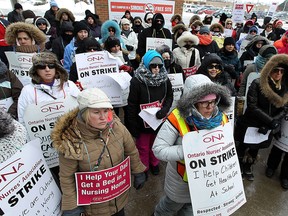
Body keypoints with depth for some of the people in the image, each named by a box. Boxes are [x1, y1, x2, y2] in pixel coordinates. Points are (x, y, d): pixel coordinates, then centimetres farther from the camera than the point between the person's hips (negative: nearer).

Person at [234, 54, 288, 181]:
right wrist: (271, 121, -24)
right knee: (243, 147, 15)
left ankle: (248, 168, 46)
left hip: (267, 128, 4)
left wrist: (270, 124, -16)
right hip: (250, 125, -4)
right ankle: (238, 167, 39)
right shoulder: (257, 84, -15)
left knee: (256, 149, 22)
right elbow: (252, 106, -20)